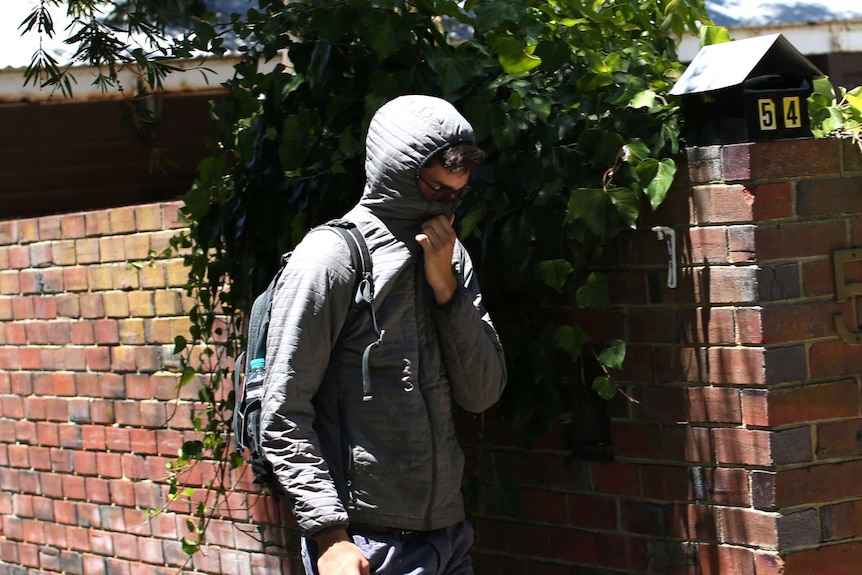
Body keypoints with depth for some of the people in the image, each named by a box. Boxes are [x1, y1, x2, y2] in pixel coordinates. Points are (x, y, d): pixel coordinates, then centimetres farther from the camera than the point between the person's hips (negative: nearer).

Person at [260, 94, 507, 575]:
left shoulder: (450, 256, 10)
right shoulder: (331, 258, -9)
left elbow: (483, 394, 5)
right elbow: (284, 419, -11)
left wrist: (447, 286, -6)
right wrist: (329, 535, -17)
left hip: (449, 533, 6)